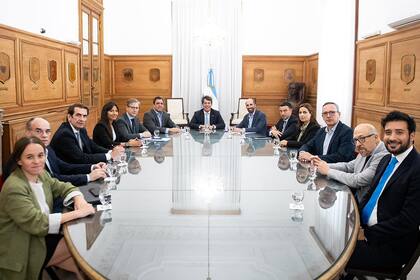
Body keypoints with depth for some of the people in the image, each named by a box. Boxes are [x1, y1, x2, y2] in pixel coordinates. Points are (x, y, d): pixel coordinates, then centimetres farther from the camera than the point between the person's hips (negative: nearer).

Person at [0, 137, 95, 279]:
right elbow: (36, 223, -29)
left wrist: (79, 200, -15)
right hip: (24, 250, -7)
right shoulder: (14, 188, -24)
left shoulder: (41, 174, 0)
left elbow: (64, 187, 9)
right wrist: (77, 213, -27)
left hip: (42, 235, 7)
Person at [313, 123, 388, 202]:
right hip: (355, 198, 8)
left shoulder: (382, 157, -24)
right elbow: (348, 166, 17)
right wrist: (326, 165, -1)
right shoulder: (366, 152, 4)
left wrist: (328, 171, -15)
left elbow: (356, 181, -26)